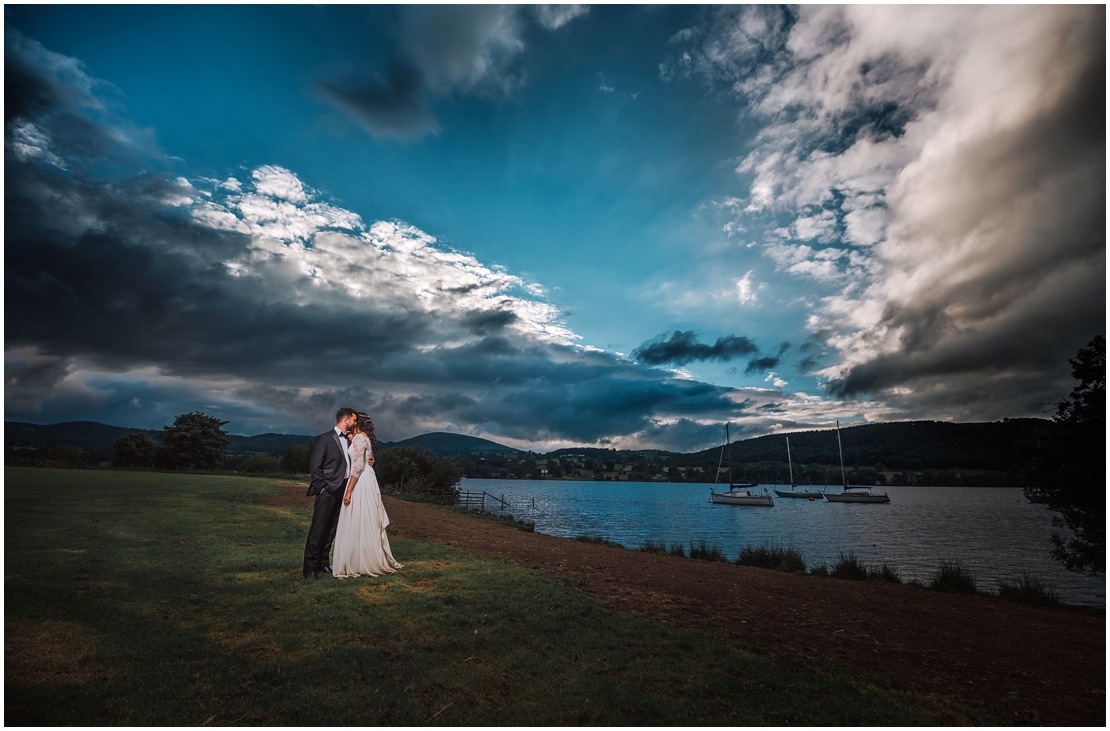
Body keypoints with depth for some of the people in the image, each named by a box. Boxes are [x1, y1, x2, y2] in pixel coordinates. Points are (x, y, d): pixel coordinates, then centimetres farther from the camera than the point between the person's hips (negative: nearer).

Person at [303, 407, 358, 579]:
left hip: (341, 491, 7)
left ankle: (322, 564, 20)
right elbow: (314, 466, -9)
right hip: (327, 492, -7)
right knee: (318, 530, -4)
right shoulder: (324, 439, -6)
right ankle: (310, 568, 3)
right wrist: (322, 488, -11)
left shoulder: (348, 440, 15)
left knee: (331, 531, 12)